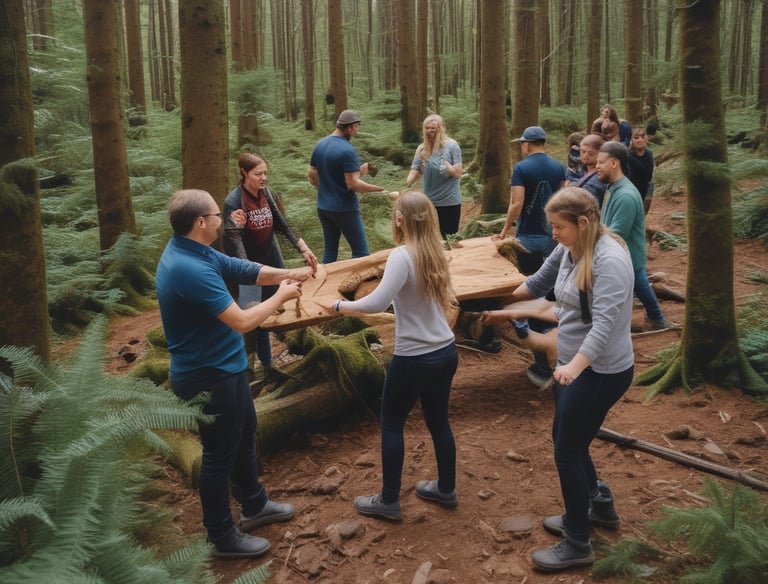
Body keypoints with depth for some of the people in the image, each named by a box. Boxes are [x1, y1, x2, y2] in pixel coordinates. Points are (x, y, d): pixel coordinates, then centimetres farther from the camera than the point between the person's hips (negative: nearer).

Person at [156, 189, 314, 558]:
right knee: (220, 452, 6)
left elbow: (242, 270, 9)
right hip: (209, 376, -10)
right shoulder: (191, 270, -32)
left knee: (244, 433, 24)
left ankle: (254, 506, 44)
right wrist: (281, 296, -14)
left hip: (222, 366, 10)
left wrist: (287, 274, -3)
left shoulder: (194, 252, 0)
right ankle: (222, 537, 26)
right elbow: (242, 321, -29)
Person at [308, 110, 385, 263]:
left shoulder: (320, 145, 5)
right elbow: (354, 184, -21)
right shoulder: (348, 150, -18)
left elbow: (312, 177, 12)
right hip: (344, 209, -8)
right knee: (361, 252, 0)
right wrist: (381, 189, -14)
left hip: (323, 207, 8)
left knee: (329, 251, 14)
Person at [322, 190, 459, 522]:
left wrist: (339, 306, -17)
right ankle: (446, 490, 37)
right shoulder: (436, 253, 3)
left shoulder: (402, 256, -20)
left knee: (391, 424, 11)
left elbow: (378, 302, -30)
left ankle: (388, 501, 22)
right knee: (438, 421, 21)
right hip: (445, 352, 7)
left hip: (414, 358, -7)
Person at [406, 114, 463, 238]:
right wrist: (404, 186, -22)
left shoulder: (451, 146, -8)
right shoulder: (422, 149, 3)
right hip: (430, 202, 4)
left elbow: (457, 173, -9)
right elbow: (414, 172, -4)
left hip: (450, 201, -4)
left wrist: (445, 163, -19)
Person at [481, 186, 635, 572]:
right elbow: (540, 281, 18)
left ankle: (577, 545, 17)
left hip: (600, 371, -9)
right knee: (565, 438, 21)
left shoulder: (609, 260, -25)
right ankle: (600, 506, 44)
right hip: (575, 364, 9)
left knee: (567, 451, 0)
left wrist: (575, 365, -48)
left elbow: (604, 323, -35)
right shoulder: (568, 250, 0)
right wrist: (506, 309, 22)